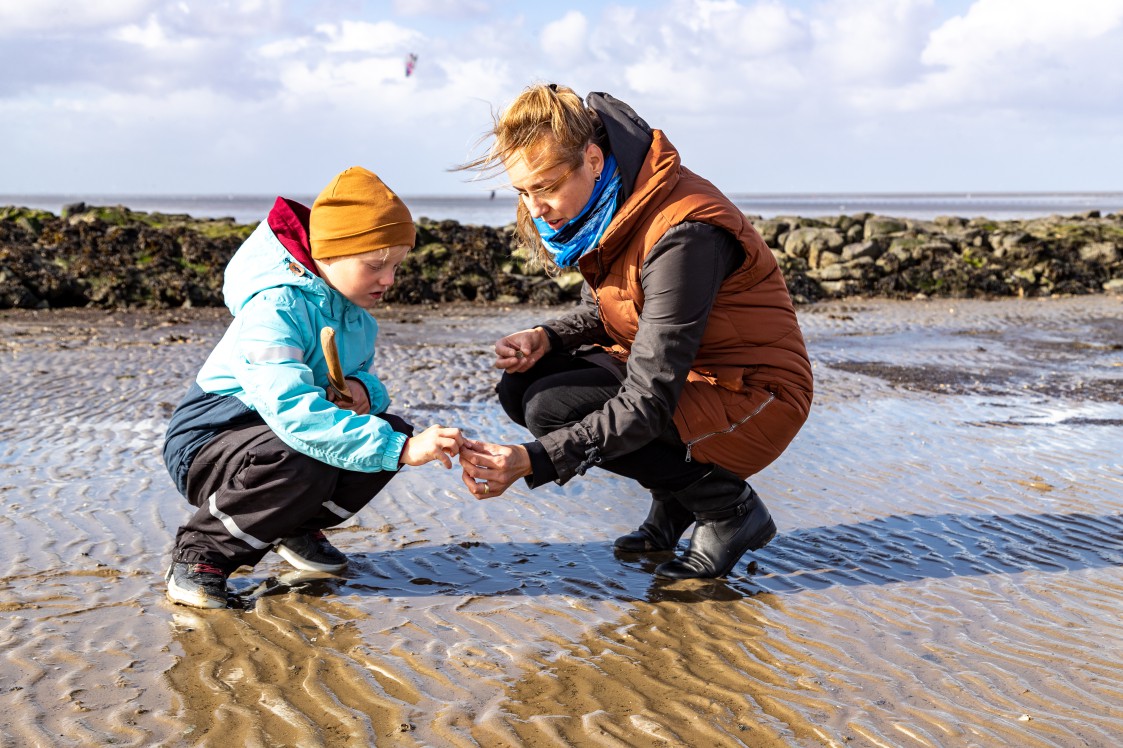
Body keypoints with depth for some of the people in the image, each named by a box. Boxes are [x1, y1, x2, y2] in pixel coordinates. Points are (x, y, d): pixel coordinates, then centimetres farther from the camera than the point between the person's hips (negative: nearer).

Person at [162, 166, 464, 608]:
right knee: (303, 463, -38)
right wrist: (399, 450, -51)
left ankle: (296, 528, 11)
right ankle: (201, 551, -12)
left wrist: (364, 389, -17)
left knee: (392, 429, -10)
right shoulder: (274, 311, -29)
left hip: (279, 432, 8)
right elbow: (292, 410, -43)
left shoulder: (356, 315, 1)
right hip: (205, 445, -8)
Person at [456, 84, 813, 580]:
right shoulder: (603, 210, -3)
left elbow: (648, 404, -32)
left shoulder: (683, 235, -30)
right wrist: (546, 338, -9)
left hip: (750, 402, -9)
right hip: (670, 373, 9)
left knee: (553, 408, -22)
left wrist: (532, 461, -38)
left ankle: (729, 508, -6)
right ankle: (676, 502, 8)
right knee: (521, 388, -4)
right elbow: (600, 312, 15)